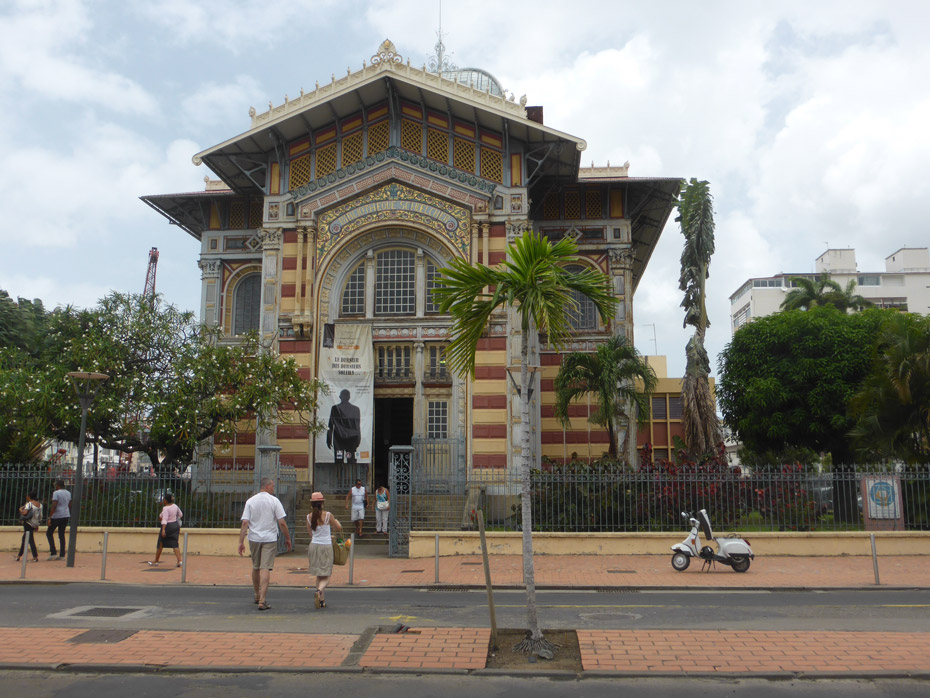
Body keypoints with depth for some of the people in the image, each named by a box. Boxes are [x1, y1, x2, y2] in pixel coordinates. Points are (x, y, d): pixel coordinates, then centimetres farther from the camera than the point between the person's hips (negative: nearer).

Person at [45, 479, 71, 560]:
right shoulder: (68, 493, 13)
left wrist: (49, 517, -16)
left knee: (49, 533, 6)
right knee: (61, 535, 10)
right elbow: (69, 505, 18)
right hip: (66, 516, 7)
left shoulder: (56, 493, -11)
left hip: (57, 516, -7)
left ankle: (53, 553, -2)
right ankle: (62, 555, 7)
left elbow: (54, 506, -18)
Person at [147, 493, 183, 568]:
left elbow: (165, 519, -28)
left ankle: (156, 561, 23)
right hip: (175, 525, 7)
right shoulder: (175, 506, 6)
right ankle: (179, 561, -9)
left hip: (167, 526, -7)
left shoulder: (165, 508, -17)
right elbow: (180, 514, 20)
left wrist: (163, 530, -34)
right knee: (174, 543, 4)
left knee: (160, 544, 10)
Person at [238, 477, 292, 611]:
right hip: (270, 539, -3)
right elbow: (282, 523, -8)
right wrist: (287, 538, 3)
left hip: (254, 539, 3)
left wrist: (241, 542, -4)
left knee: (255, 567, 18)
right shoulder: (274, 501, -5)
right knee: (266, 568, -3)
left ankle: (257, 596, 34)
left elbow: (245, 523, -5)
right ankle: (262, 600, -10)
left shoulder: (250, 501, 1)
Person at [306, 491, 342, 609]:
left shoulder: (309, 517, 0)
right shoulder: (328, 515, -10)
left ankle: (322, 600, 15)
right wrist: (337, 521, 25)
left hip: (314, 546, 4)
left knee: (319, 576, 16)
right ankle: (319, 591, -28)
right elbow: (339, 528, 2)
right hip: (326, 546, -4)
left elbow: (311, 534, 12)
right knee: (325, 577, 1)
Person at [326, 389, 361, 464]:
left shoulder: (335, 408, -2)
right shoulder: (356, 409, 3)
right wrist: (358, 441, 11)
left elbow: (330, 425, -1)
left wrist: (329, 440, 4)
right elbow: (358, 427, 5)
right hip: (352, 440, 2)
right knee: (352, 461, 4)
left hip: (339, 439, -2)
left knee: (339, 461, -2)